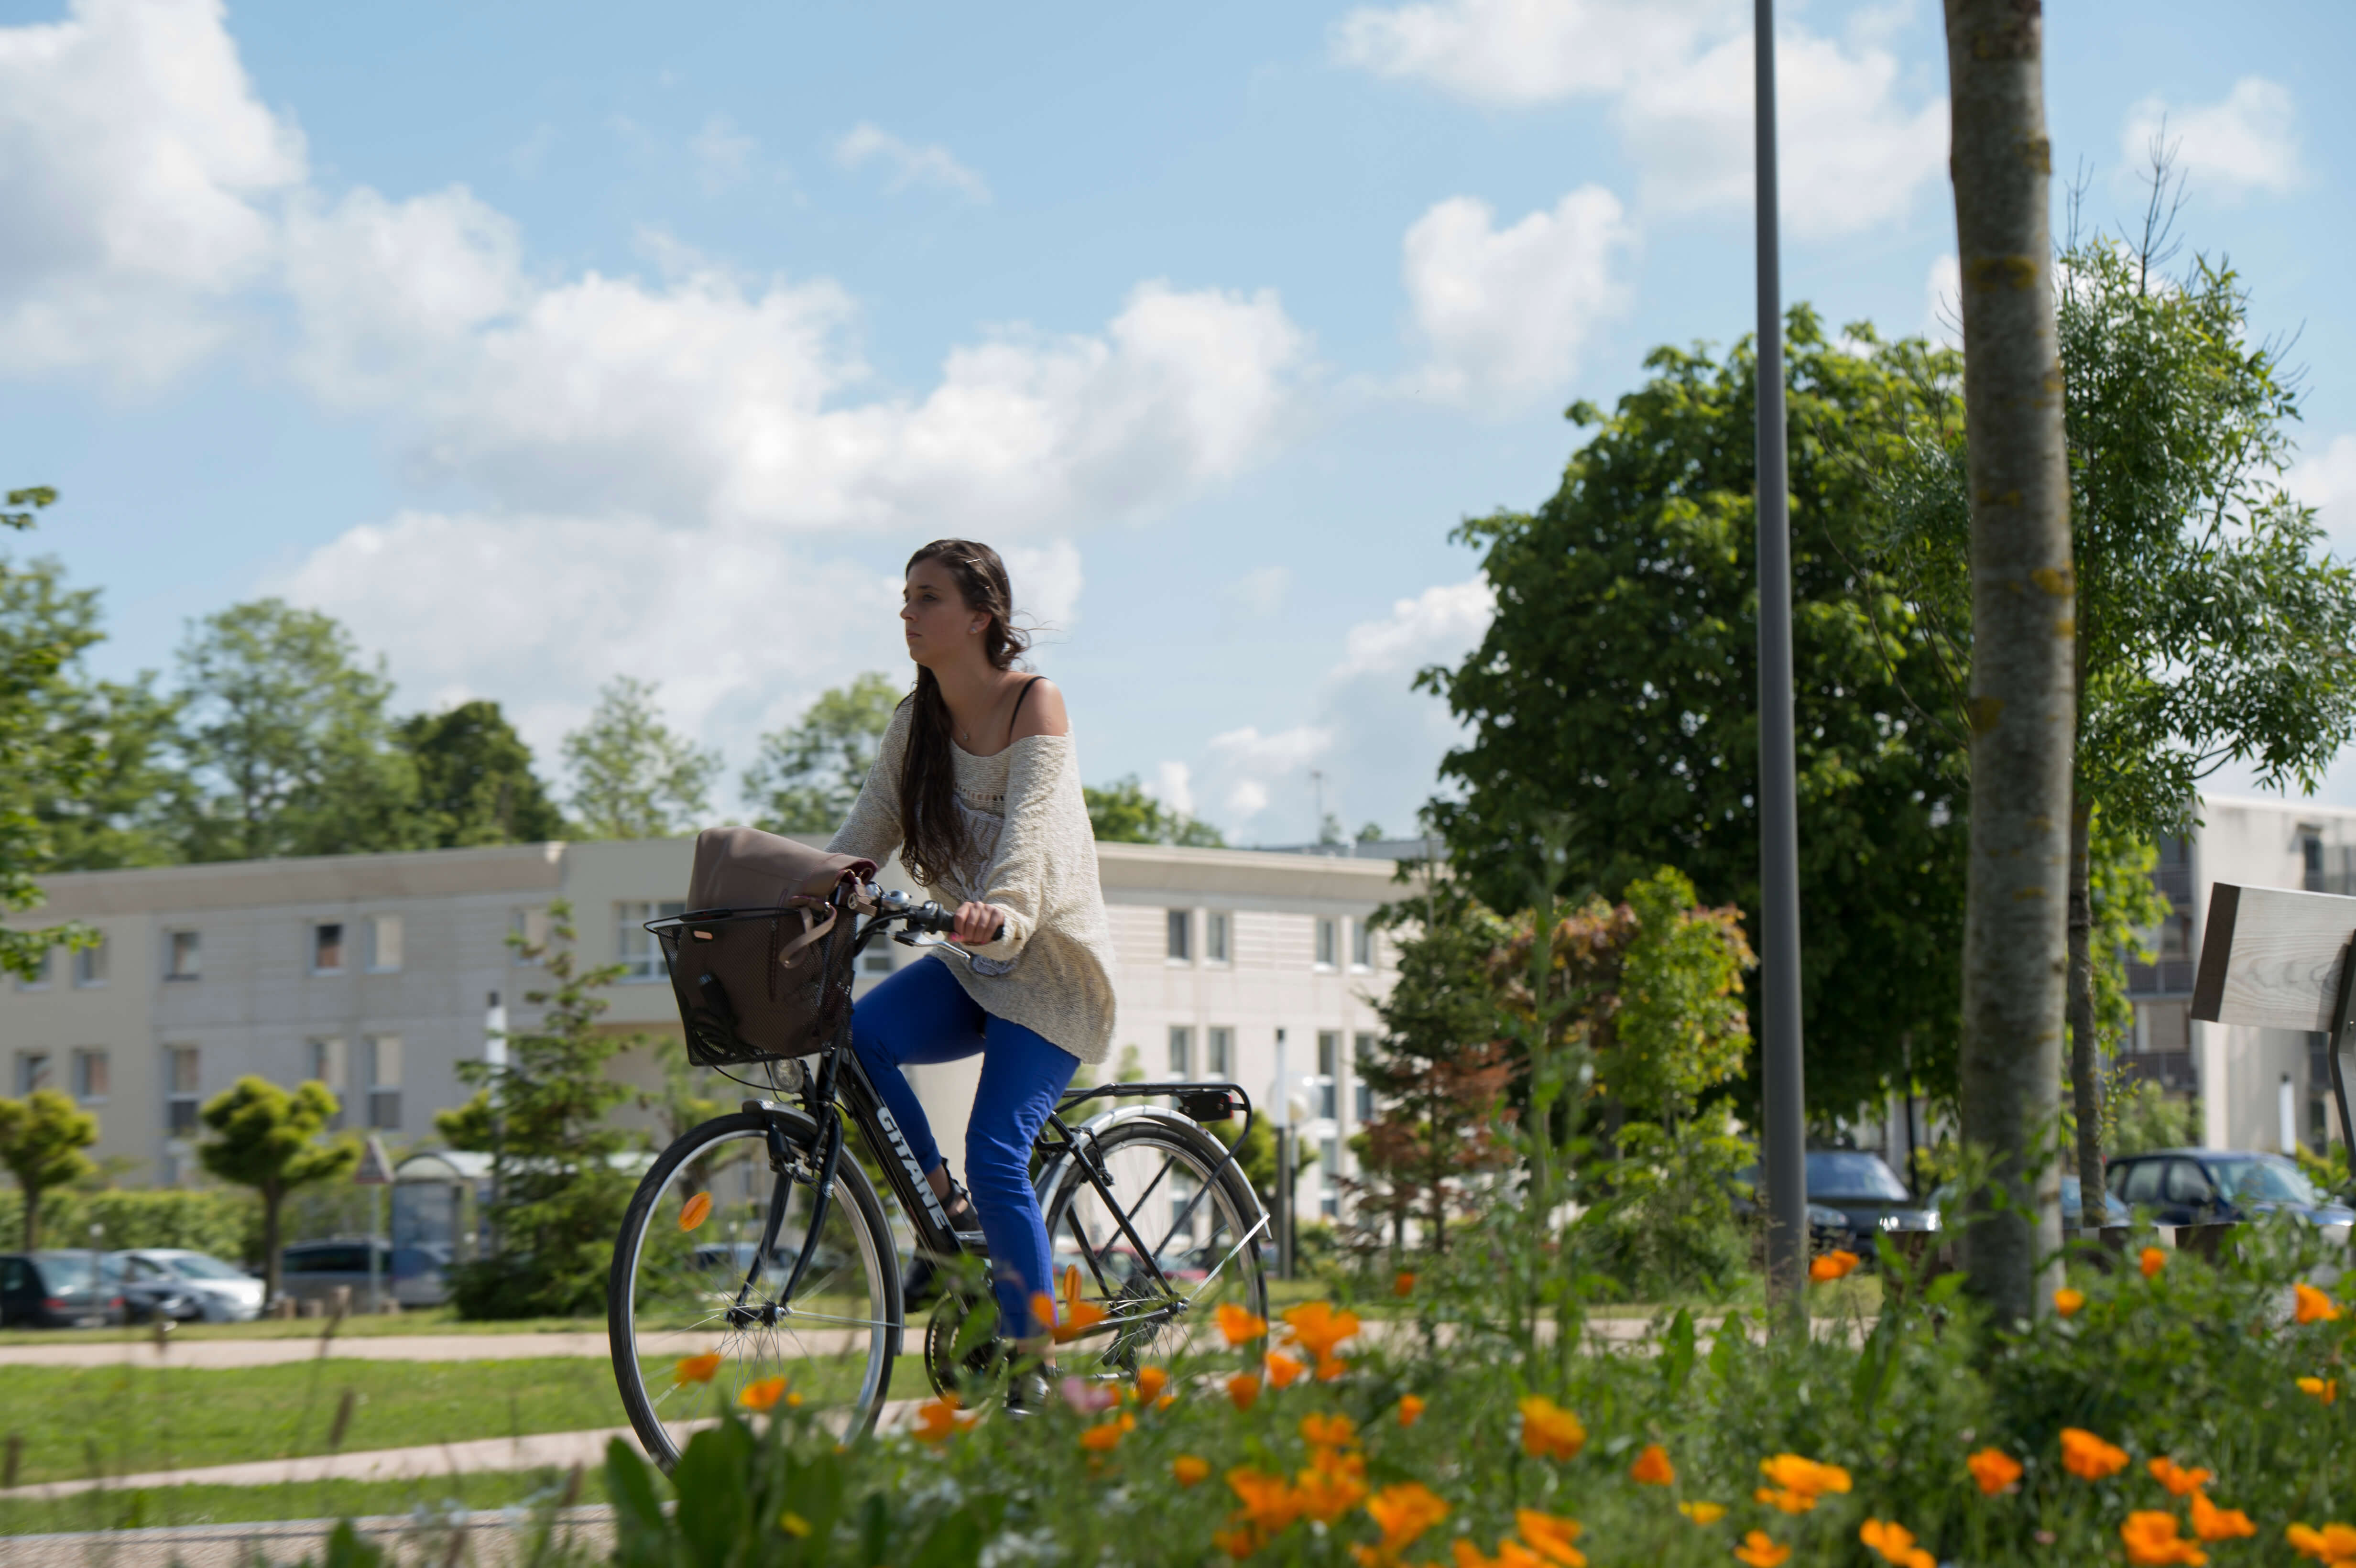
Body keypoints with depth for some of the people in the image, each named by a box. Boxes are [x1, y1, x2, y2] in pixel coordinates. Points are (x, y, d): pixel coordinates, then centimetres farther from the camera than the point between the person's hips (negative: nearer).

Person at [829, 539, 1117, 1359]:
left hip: (1053, 963, -6)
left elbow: (1028, 827, -26)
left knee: (995, 1155, -18)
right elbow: (864, 835, 1)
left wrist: (1001, 912, -45)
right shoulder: (916, 722, 6)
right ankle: (946, 1208, -4)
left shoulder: (1035, 703, -11)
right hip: (974, 963, 6)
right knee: (858, 1037, -23)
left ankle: (1036, 1358, -7)